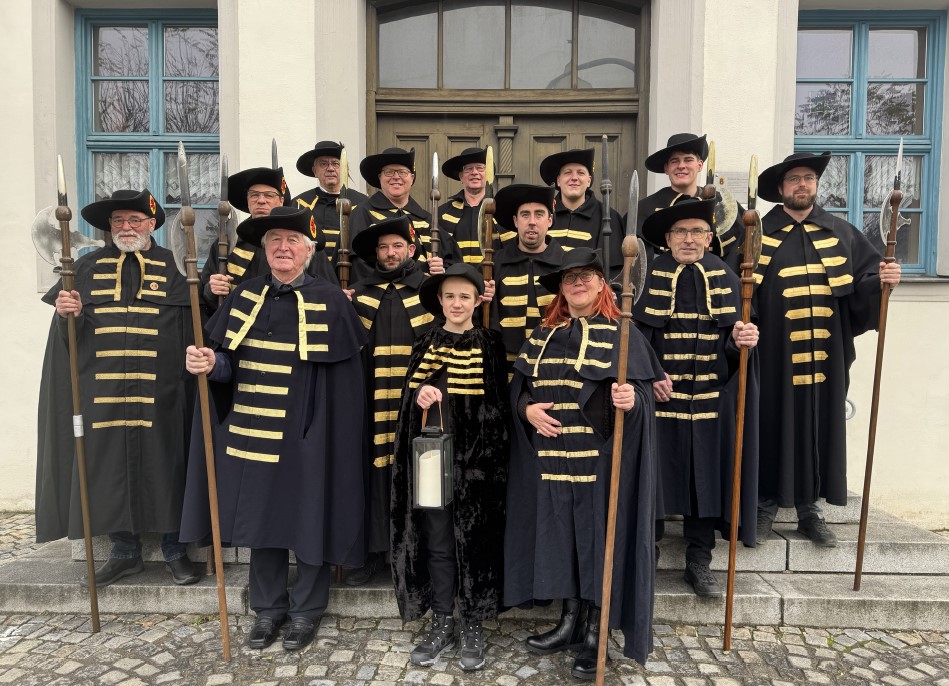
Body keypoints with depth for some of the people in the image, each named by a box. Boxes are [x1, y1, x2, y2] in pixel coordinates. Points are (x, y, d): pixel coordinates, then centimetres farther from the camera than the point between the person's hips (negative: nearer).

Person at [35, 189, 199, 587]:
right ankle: (125, 553, 24)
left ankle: (175, 551, 18)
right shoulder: (89, 267, 13)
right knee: (110, 468, 7)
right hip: (103, 394, 2)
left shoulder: (173, 268, 7)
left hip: (158, 395, -2)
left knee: (165, 469, 3)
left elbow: (190, 328, 3)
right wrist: (68, 313, -11)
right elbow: (70, 334, 10)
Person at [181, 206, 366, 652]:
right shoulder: (245, 296, 8)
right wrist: (210, 363, -17)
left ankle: (306, 610, 27)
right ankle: (268, 606, 33)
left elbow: (345, 377, -8)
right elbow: (230, 363, 6)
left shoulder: (329, 300, -5)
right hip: (252, 430, 4)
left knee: (307, 518, 7)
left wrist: (332, 435, -12)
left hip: (306, 436, -4)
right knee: (261, 516, 14)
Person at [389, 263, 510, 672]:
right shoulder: (425, 344, 10)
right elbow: (409, 397, 10)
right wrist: (420, 394, -14)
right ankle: (442, 622, 23)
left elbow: (499, 406, 0)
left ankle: (473, 626, 18)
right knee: (436, 542, 9)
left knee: (473, 539, 4)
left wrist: (493, 459, -8)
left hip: (476, 458, -2)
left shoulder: (490, 345, 1)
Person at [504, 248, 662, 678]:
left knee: (598, 540, 3)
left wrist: (631, 400, -28)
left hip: (601, 459, -4)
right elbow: (518, 384, 13)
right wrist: (526, 408, -6)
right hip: (552, 458, 4)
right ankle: (570, 622, 29)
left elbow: (642, 391, -6)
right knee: (561, 538, 12)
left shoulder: (622, 332, -1)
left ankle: (595, 634, 19)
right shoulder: (543, 335, 12)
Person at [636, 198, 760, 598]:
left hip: (711, 398, 2)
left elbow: (733, 336, 3)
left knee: (706, 476, 7)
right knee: (656, 474, 4)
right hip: (660, 396, -2)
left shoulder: (725, 279, 7)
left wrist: (741, 339, -20)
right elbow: (636, 333, -3)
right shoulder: (650, 277, 1)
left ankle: (699, 562, 21)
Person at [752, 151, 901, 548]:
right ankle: (766, 506, 19)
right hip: (775, 355, -2)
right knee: (773, 425, 4)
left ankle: (810, 509, 24)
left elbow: (862, 285, 4)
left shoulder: (842, 234, 10)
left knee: (820, 426, 9)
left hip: (825, 355, 3)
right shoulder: (760, 234, 2)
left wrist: (882, 279, -17)